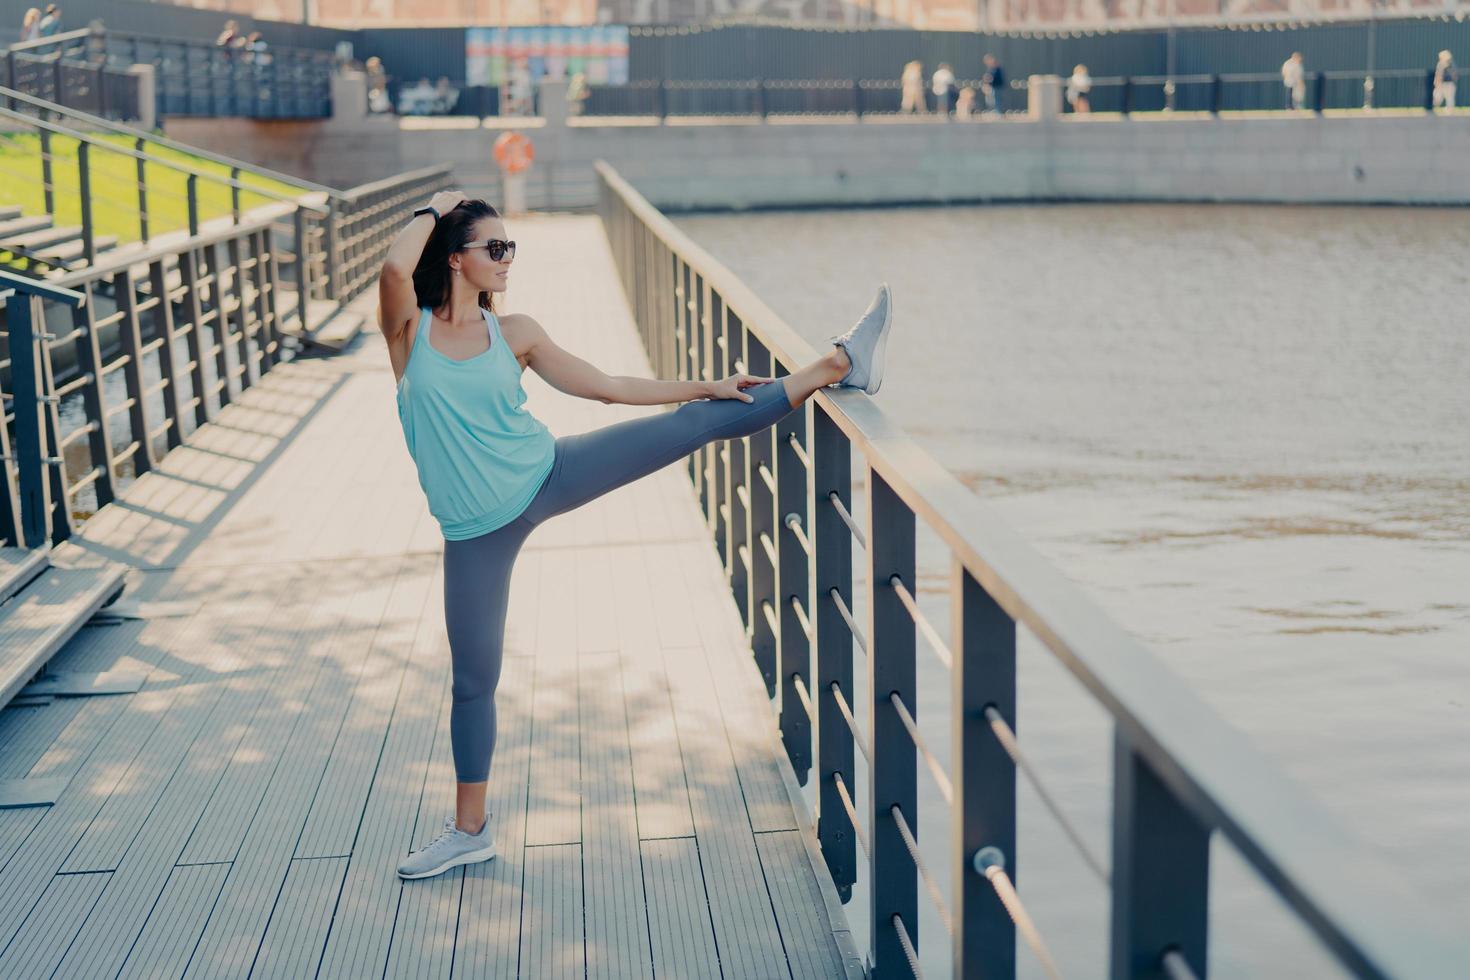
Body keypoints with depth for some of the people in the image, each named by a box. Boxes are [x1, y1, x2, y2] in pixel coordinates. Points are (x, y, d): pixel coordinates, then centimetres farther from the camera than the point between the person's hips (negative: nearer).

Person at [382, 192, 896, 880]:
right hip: (478, 529, -2)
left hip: (546, 472, 2)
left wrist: (707, 385, 8)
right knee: (473, 679, 7)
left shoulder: (513, 333, 2)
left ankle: (837, 367, 2)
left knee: (699, 422, -5)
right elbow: (395, 268, -30)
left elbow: (608, 388, 8)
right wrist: (434, 209, -11)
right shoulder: (409, 330, -7)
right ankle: (469, 830, 24)